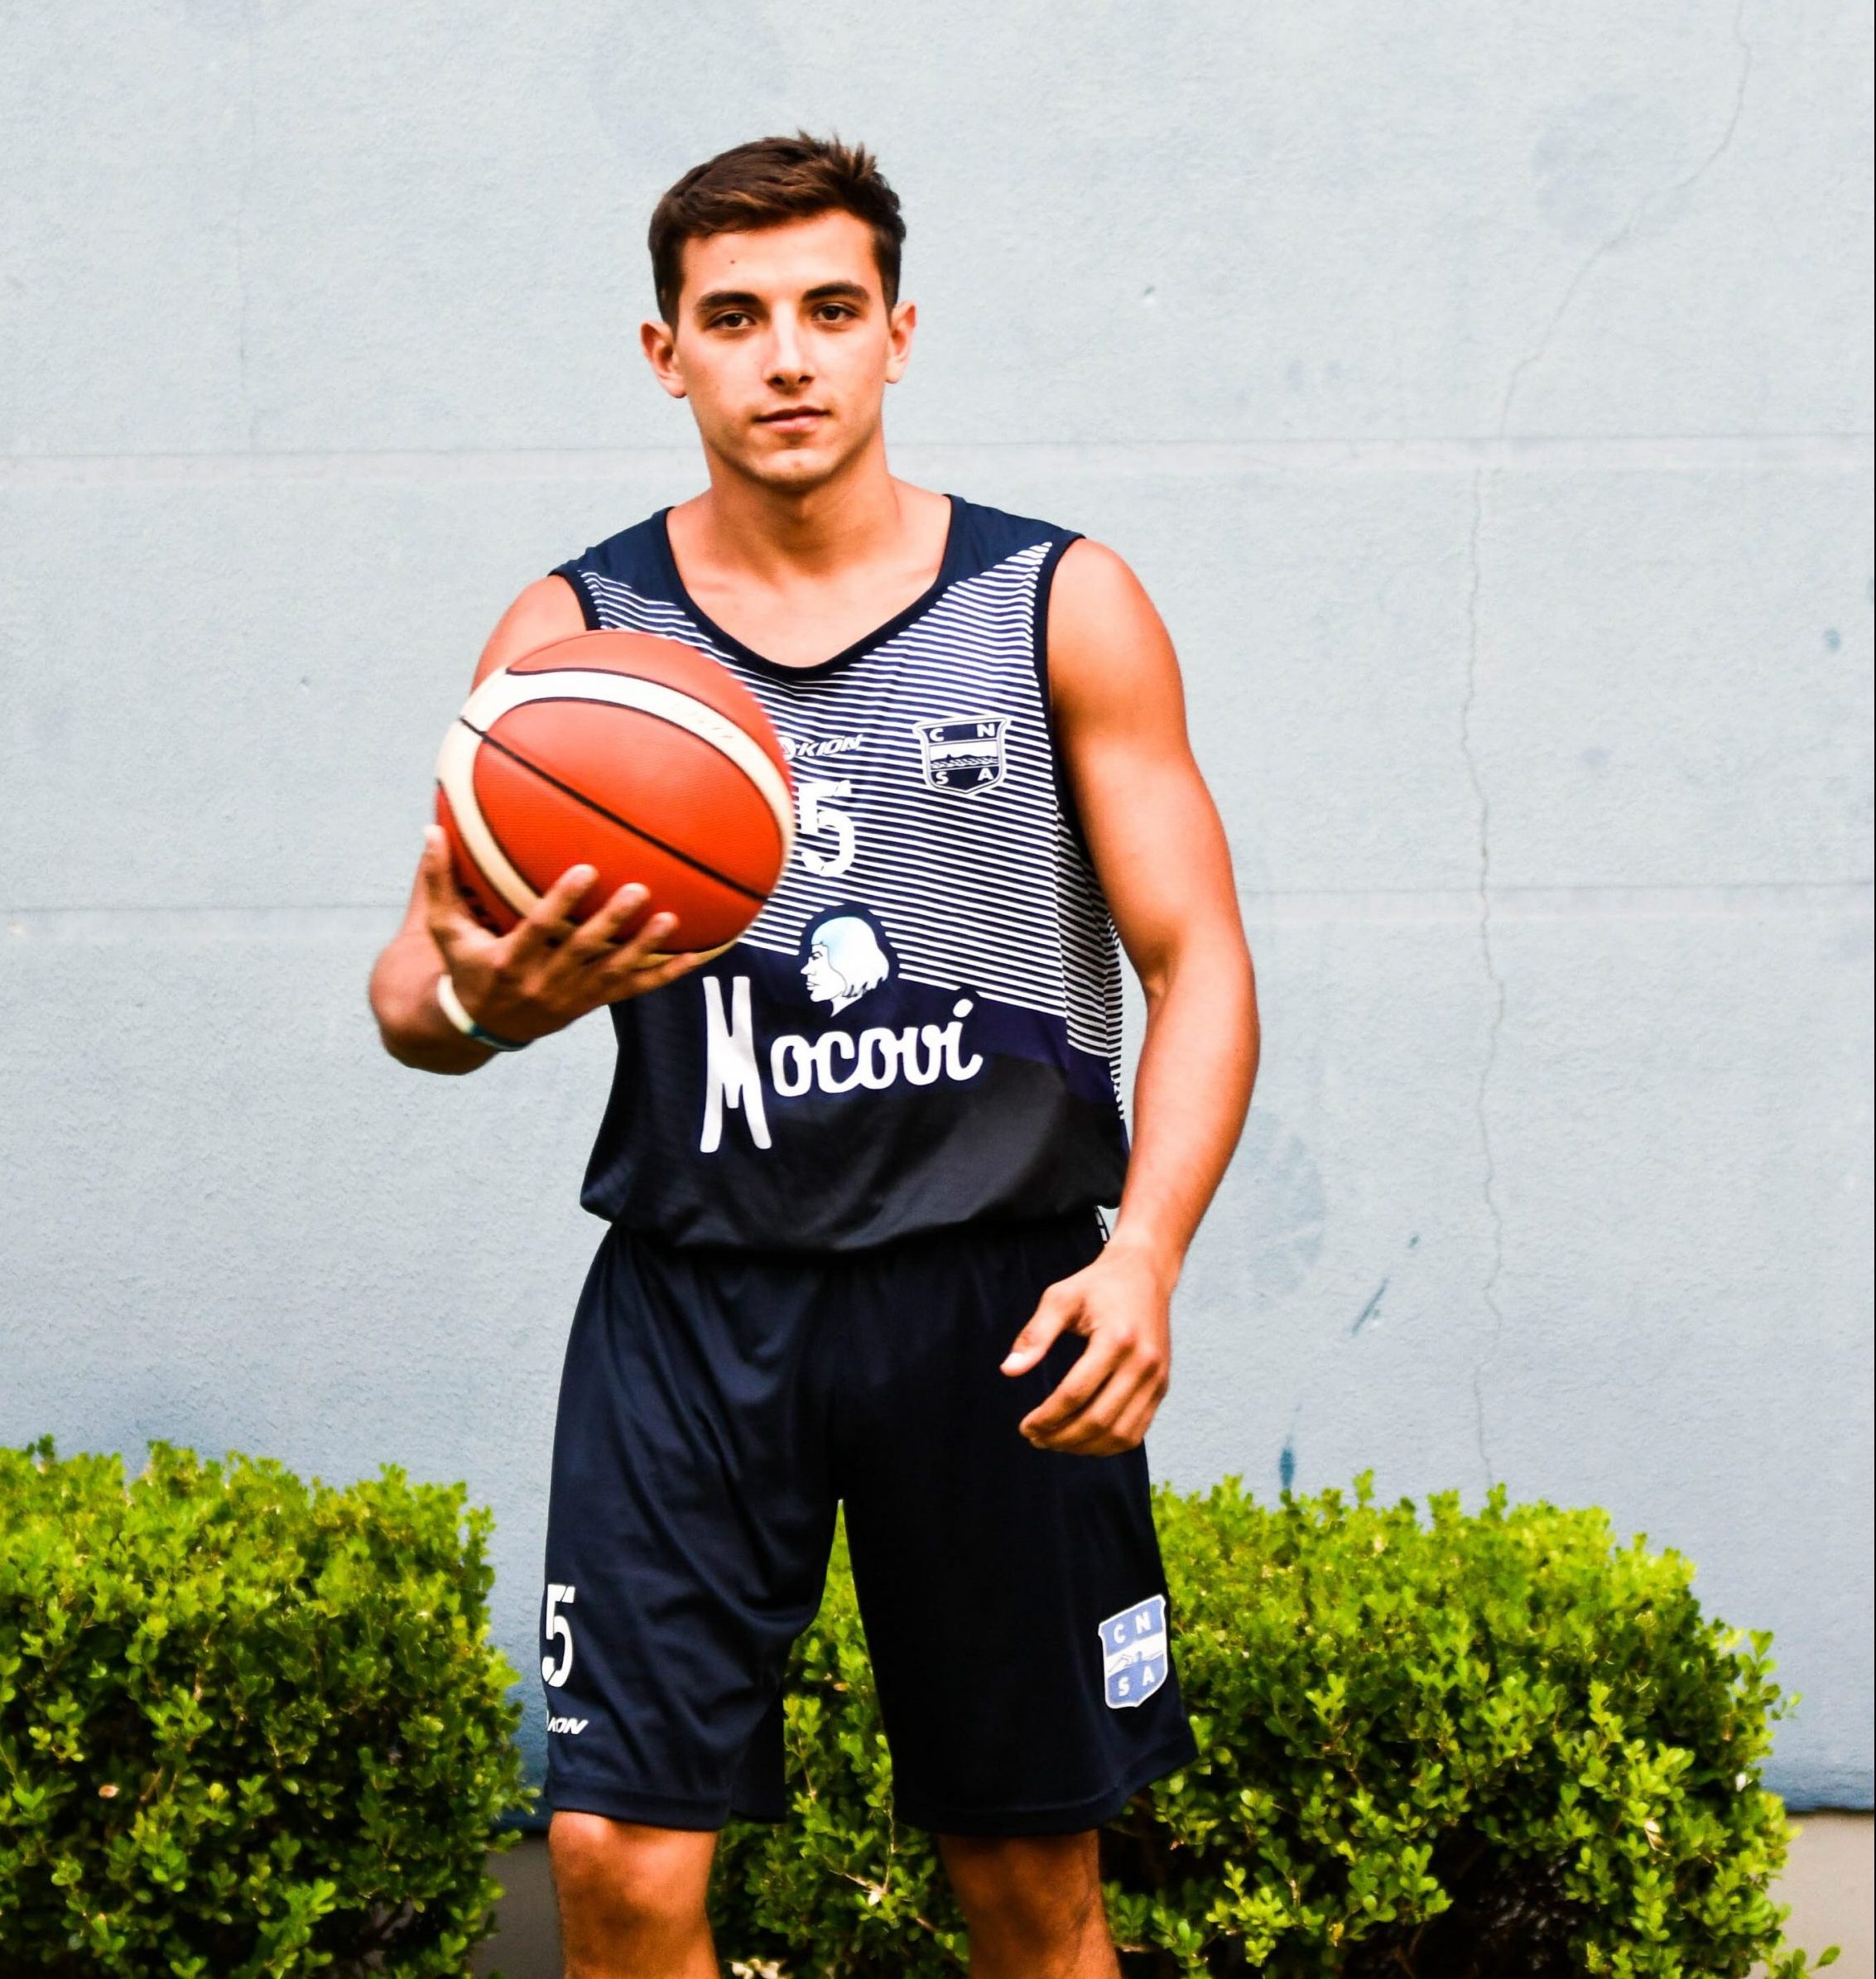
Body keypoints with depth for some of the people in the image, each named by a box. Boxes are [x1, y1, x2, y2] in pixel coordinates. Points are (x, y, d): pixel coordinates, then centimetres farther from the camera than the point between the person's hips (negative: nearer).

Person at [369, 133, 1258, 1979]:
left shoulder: (1063, 608, 3)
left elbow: (1197, 961, 1)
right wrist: (484, 1000, -25)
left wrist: (1143, 1253, -16)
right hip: (692, 1293, 0)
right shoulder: (570, 638, 4)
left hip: (998, 1294, 0)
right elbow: (410, 980, 1)